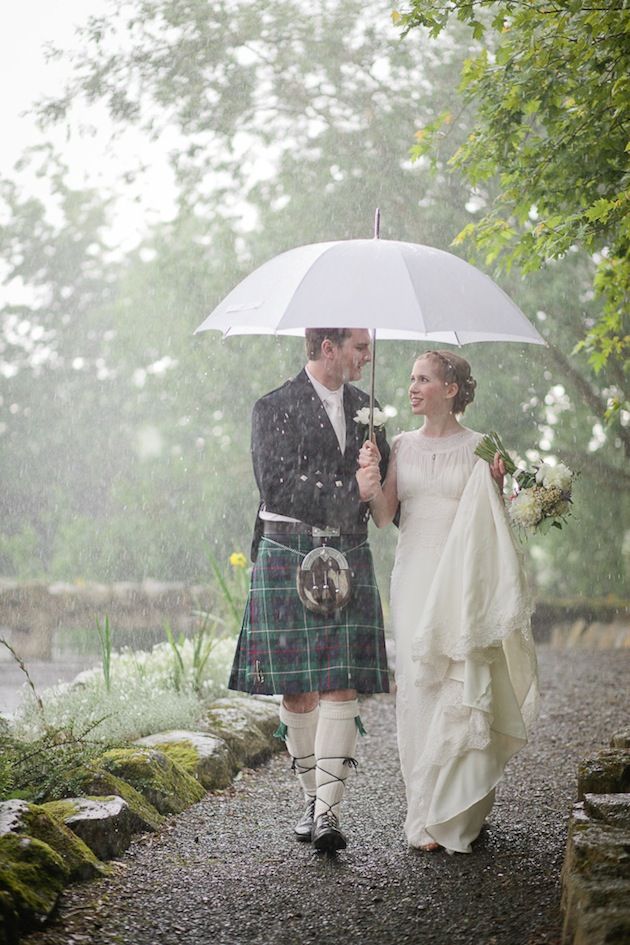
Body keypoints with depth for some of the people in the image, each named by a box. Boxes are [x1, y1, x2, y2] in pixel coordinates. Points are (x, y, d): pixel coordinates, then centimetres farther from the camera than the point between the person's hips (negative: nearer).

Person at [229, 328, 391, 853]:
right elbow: (276, 486, -13)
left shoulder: (364, 407, 14)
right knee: (296, 689, 3)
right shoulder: (274, 407, -2)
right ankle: (313, 798, 18)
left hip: (349, 561, 3)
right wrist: (347, 495, -15)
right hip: (288, 558, -3)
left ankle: (329, 813, -10)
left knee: (340, 686, -8)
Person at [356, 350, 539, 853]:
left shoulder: (479, 447, 2)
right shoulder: (402, 446, 10)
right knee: (419, 690, 0)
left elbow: (493, 523, 5)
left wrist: (497, 486, -12)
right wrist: (371, 486, -14)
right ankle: (427, 811, 9)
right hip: (415, 578, 3)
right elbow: (384, 517, 4)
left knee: (462, 692, -6)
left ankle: (456, 815, 3)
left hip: (463, 580, -3)